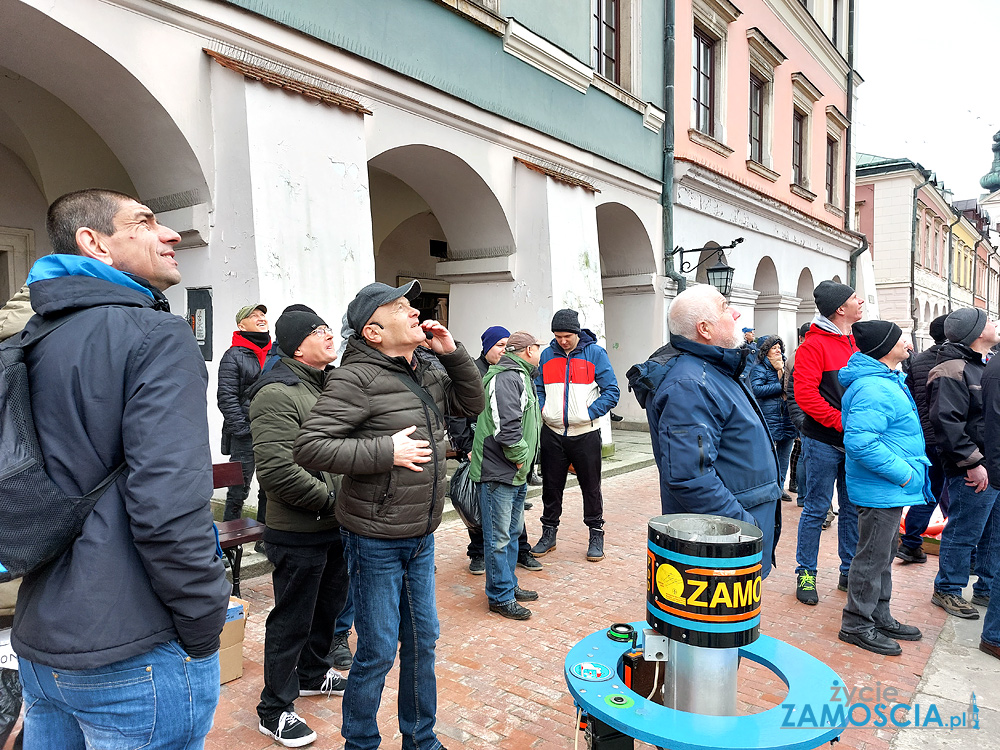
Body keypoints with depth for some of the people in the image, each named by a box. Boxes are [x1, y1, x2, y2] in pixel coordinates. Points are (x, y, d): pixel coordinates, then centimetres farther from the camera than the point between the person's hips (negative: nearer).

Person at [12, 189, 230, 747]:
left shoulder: (30, 341, 9)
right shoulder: (156, 336, -17)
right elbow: (169, 506, -26)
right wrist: (205, 630, -15)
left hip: (40, 639, 8)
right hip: (133, 654, -8)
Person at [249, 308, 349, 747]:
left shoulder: (331, 385, 9)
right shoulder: (276, 394, -20)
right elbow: (277, 471, -28)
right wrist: (332, 497, -18)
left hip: (335, 528, 9)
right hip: (298, 534, -9)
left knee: (329, 606, 24)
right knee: (292, 620, 7)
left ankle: (313, 673, 47)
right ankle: (275, 710, 26)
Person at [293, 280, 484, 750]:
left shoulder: (426, 375, 7)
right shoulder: (356, 378, -18)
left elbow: (472, 404, 16)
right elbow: (309, 447, -22)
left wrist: (452, 353, 1)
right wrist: (386, 451, -24)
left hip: (421, 537, 8)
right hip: (376, 540, -8)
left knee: (422, 640, 19)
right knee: (378, 651, 6)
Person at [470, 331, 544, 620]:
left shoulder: (521, 377, 18)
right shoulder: (507, 378, -18)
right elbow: (506, 427, -27)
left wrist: (523, 464, 15)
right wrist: (520, 457, -14)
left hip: (516, 474, 11)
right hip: (498, 472, -11)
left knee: (513, 531, 20)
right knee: (499, 537, 0)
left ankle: (509, 585, 33)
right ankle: (501, 598, 11)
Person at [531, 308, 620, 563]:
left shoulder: (595, 353, -4)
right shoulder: (547, 355, 6)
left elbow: (611, 391, -5)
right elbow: (538, 389, 15)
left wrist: (589, 413, -14)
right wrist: (542, 411, -2)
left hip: (585, 434, -3)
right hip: (552, 434, 3)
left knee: (591, 487, 8)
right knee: (551, 486, 11)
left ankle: (596, 535, 23)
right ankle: (548, 534, 26)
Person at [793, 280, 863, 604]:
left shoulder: (859, 342, 11)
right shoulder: (814, 344, -11)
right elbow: (805, 393, -18)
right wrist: (842, 422, -20)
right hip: (824, 441, -7)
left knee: (853, 508, 14)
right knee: (817, 508, 2)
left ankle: (850, 572, 28)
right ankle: (805, 574, 15)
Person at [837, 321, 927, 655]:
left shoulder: (888, 381, 12)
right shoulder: (873, 389, -23)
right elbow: (860, 442, -31)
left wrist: (912, 467, 18)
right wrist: (903, 474, -23)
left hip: (891, 489, 11)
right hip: (881, 490, -11)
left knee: (883, 554, 20)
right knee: (873, 556, 1)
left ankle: (879, 617, 35)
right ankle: (857, 624, 15)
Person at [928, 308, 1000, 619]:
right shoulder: (952, 372, -16)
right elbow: (947, 422, -23)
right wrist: (972, 462, -22)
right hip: (974, 473, -9)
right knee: (963, 533, 1)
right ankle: (947, 590, 15)